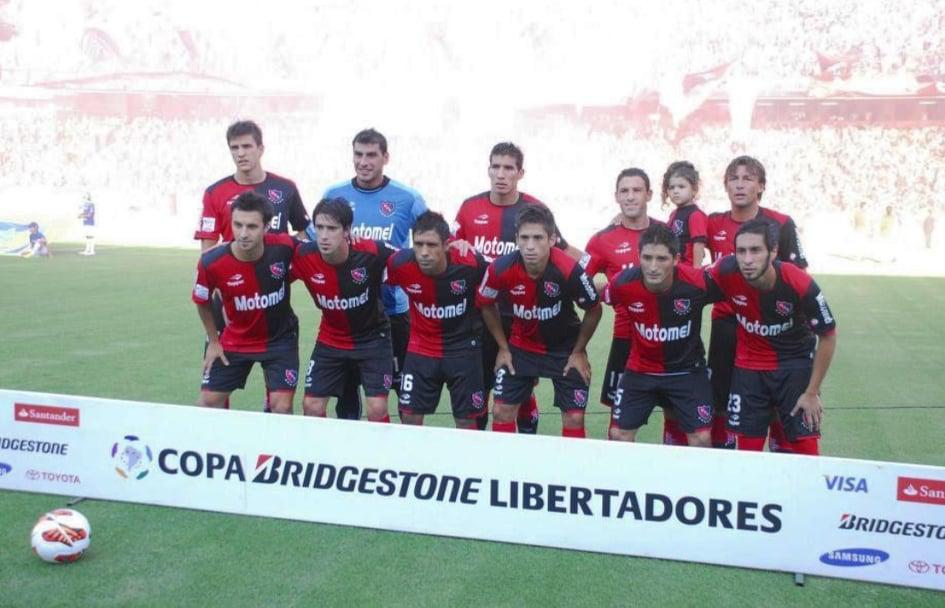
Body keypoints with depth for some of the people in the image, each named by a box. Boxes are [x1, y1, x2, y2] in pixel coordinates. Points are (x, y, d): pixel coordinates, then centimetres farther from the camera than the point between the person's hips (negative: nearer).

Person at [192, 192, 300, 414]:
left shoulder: (284, 246, -26)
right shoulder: (211, 262, -24)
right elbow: (203, 302, -2)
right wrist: (214, 341, 5)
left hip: (280, 338, -1)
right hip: (235, 340, 1)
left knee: (281, 406, -9)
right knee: (208, 400, 5)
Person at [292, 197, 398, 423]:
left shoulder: (373, 252, -28)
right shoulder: (303, 256, -21)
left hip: (373, 338, -2)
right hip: (329, 341, 3)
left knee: (377, 409, -7)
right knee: (311, 407, 3)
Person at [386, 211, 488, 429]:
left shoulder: (471, 263, -24)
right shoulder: (400, 263, -20)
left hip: (464, 347, -1)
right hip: (420, 348, 2)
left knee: (467, 420, 4)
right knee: (410, 416, 3)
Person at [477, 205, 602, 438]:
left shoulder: (570, 270, -30)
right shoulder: (501, 269, -23)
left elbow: (594, 310, -11)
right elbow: (486, 305, -1)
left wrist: (579, 352, -5)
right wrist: (503, 347, 1)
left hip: (565, 349, -2)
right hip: (521, 346, 2)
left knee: (574, 418, -1)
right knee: (502, 412, 1)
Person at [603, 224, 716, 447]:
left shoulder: (697, 282, -28)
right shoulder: (622, 284, -23)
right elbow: (604, 296, 2)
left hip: (687, 370, -1)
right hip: (640, 370, 2)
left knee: (701, 438, -3)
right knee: (619, 433, 3)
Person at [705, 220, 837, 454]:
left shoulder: (801, 285, -27)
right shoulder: (726, 272, -24)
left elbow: (828, 337, -13)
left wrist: (812, 392, -9)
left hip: (795, 363, -2)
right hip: (748, 366, 2)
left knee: (805, 448, -4)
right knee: (747, 448, 4)